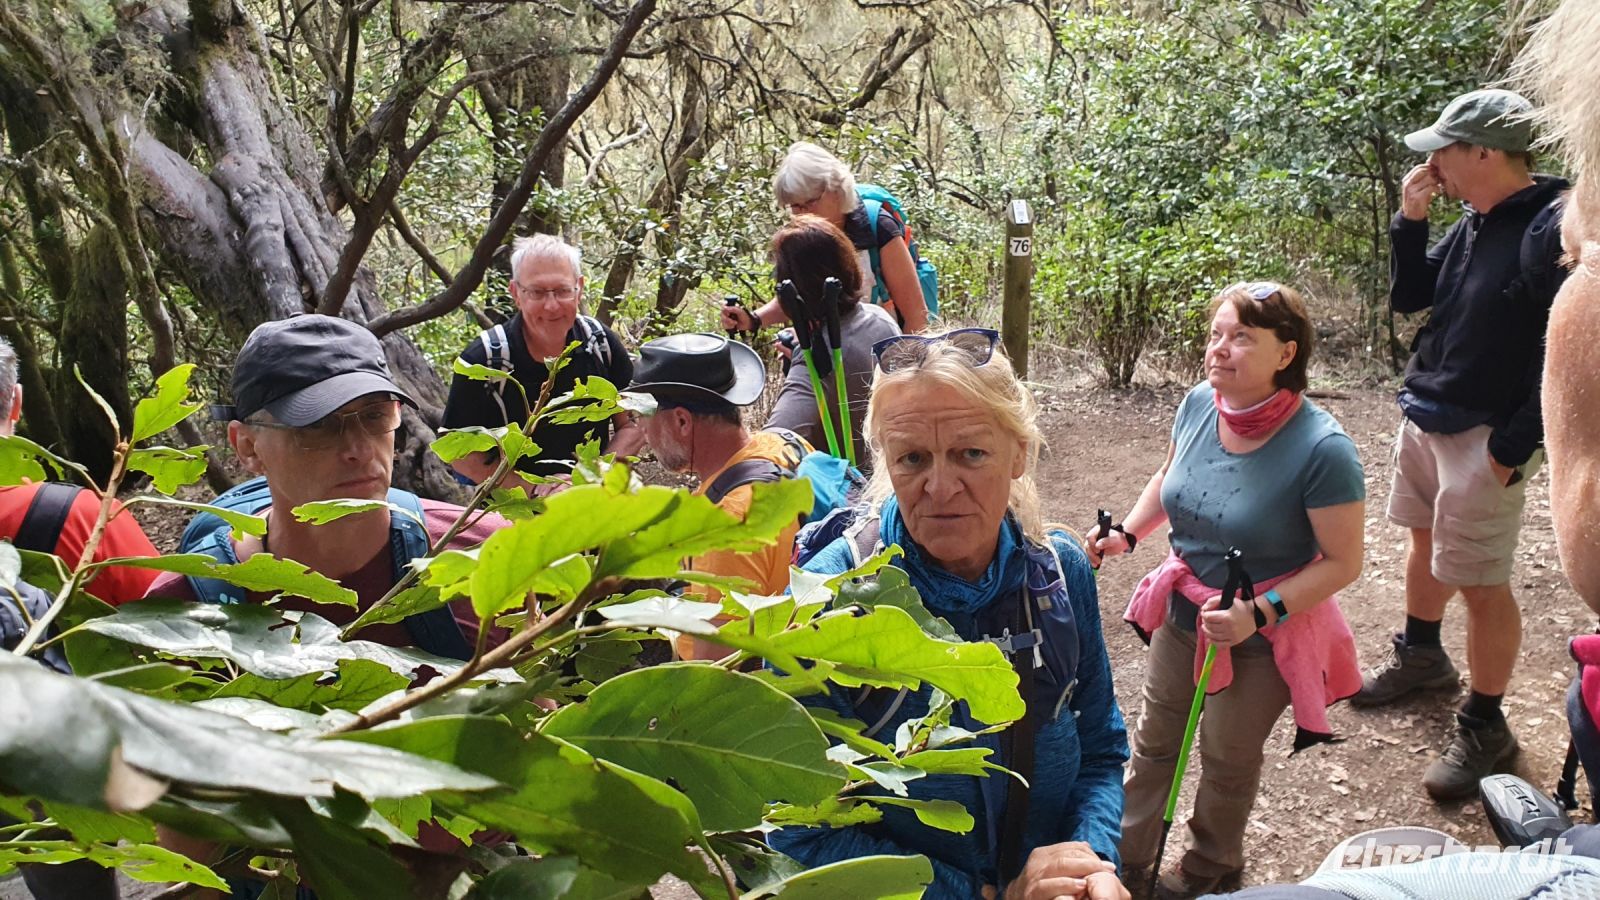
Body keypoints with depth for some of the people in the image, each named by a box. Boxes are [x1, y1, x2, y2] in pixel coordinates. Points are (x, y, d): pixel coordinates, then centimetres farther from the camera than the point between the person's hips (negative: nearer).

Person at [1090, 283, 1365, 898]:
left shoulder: (1322, 449, -28)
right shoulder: (1200, 404, -12)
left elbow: (1342, 562, -20)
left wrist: (1259, 613, -28)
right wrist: (1127, 534, -5)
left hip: (1264, 634, -5)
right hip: (1183, 611, 5)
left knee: (1227, 761, 18)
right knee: (1154, 739, 20)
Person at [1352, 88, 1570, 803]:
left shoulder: (1550, 230, -20)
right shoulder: (1471, 224, 5)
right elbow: (1408, 297, 12)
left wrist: (1514, 447, -19)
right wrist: (1410, 220, -1)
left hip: (1485, 437, -8)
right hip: (1426, 417, 8)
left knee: (1480, 582, 0)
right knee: (1426, 541, 23)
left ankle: (1485, 726, 14)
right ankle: (1420, 656, 44)